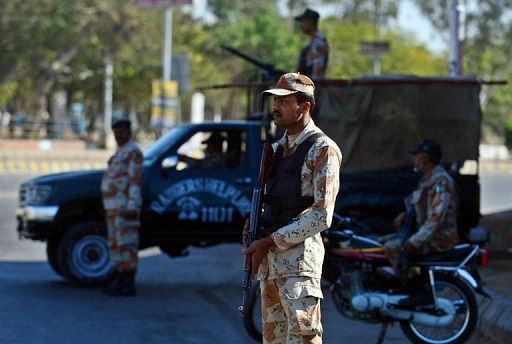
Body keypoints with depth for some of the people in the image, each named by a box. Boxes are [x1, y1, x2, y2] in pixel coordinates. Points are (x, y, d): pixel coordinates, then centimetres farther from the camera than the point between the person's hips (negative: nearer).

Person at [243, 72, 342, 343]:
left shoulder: (322, 149, -7)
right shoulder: (276, 149, 18)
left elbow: (321, 216, -13)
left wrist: (270, 241, -13)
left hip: (299, 254, -8)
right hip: (269, 258, 8)